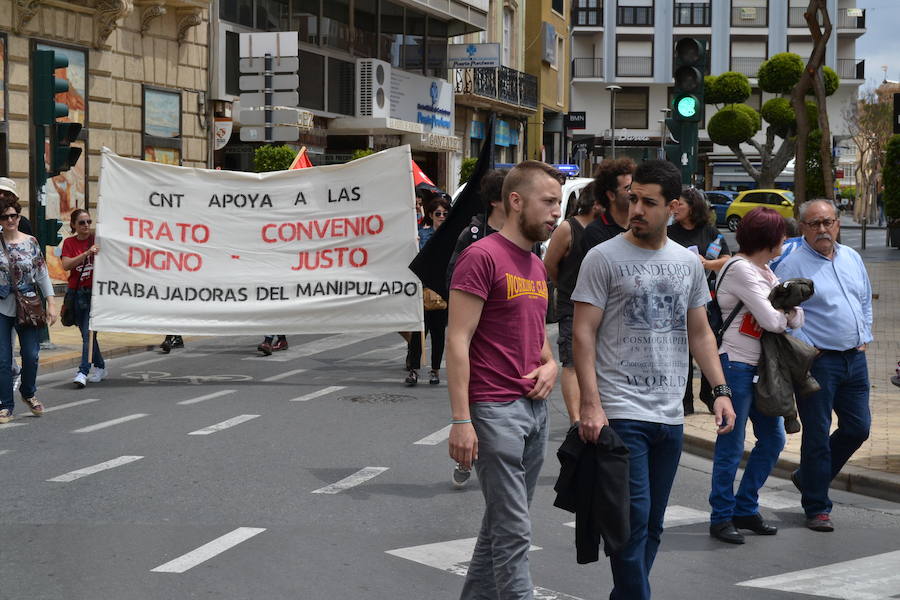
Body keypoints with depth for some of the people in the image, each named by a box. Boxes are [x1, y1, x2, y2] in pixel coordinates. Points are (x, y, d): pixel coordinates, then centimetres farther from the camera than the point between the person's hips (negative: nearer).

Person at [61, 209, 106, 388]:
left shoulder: (98, 239, 1)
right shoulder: (69, 243, 5)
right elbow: (66, 265, -11)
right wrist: (87, 253, -22)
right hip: (77, 294, 3)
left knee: (89, 332, -13)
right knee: (86, 333, 12)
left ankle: (83, 371, -16)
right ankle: (100, 367, 27)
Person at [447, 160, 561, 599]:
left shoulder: (536, 266, 16)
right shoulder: (481, 257, -11)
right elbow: (458, 340, -14)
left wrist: (550, 364, 5)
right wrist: (461, 420, -19)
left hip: (535, 408, 8)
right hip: (496, 410, -8)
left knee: (500, 525, 14)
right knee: (513, 532, -7)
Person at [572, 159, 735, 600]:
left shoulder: (689, 262, 12)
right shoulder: (604, 258, -4)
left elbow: (700, 333, 17)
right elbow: (584, 333, -8)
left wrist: (720, 389, 5)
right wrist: (590, 403, -16)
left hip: (670, 415, 6)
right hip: (622, 412, -6)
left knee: (652, 525, 11)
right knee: (634, 518, -9)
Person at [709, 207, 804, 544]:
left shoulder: (765, 272, 16)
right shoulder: (740, 269, -14)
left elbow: (796, 319, 10)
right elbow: (771, 321, -18)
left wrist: (789, 312, -12)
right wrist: (786, 315, 4)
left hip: (759, 365, 10)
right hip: (735, 365, -10)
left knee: (773, 438, 11)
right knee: (732, 446, -3)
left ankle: (745, 509, 23)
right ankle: (721, 517, 8)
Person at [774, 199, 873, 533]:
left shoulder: (852, 258, 12)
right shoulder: (791, 265, -9)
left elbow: (866, 301, 24)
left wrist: (865, 337, 14)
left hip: (855, 358, 7)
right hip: (818, 362, -7)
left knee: (858, 428, 12)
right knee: (817, 436, -1)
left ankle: (808, 477, 32)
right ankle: (816, 508, 10)